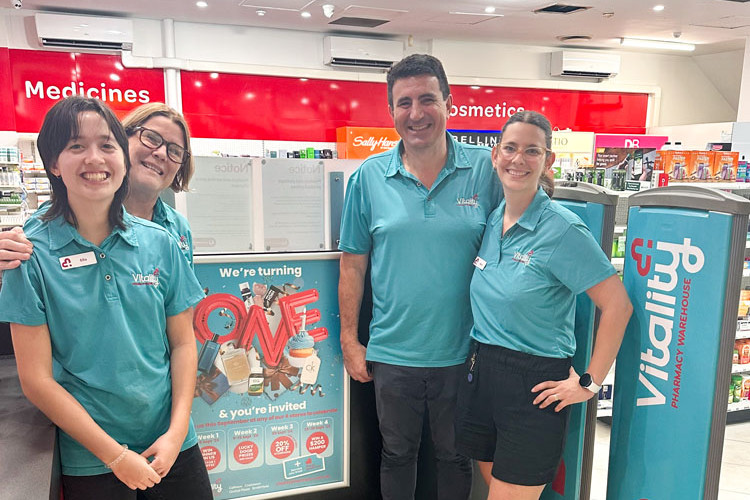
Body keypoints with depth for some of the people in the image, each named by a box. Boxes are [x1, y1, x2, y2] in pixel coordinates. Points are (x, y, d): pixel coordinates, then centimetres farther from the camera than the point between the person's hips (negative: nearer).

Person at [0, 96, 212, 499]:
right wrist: (115, 454, -11)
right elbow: (36, 379, -10)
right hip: (89, 460, -2)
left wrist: (176, 431, -8)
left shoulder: (159, 243, -4)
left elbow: (183, 343, 1)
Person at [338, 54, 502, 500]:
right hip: (392, 352, 1)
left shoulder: (485, 169, -7)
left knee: (456, 455, 21)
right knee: (397, 453, 21)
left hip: (461, 350, 0)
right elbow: (353, 264, 1)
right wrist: (350, 339, 1)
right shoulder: (370, 177, -4)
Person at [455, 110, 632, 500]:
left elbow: (617, 306, -15)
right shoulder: (490, 221, 5)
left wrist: (590, 383, -12)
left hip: (535, 382, -6)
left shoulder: (563, 230, -15)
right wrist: (479, 360, 12)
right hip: (480, 372, 6)